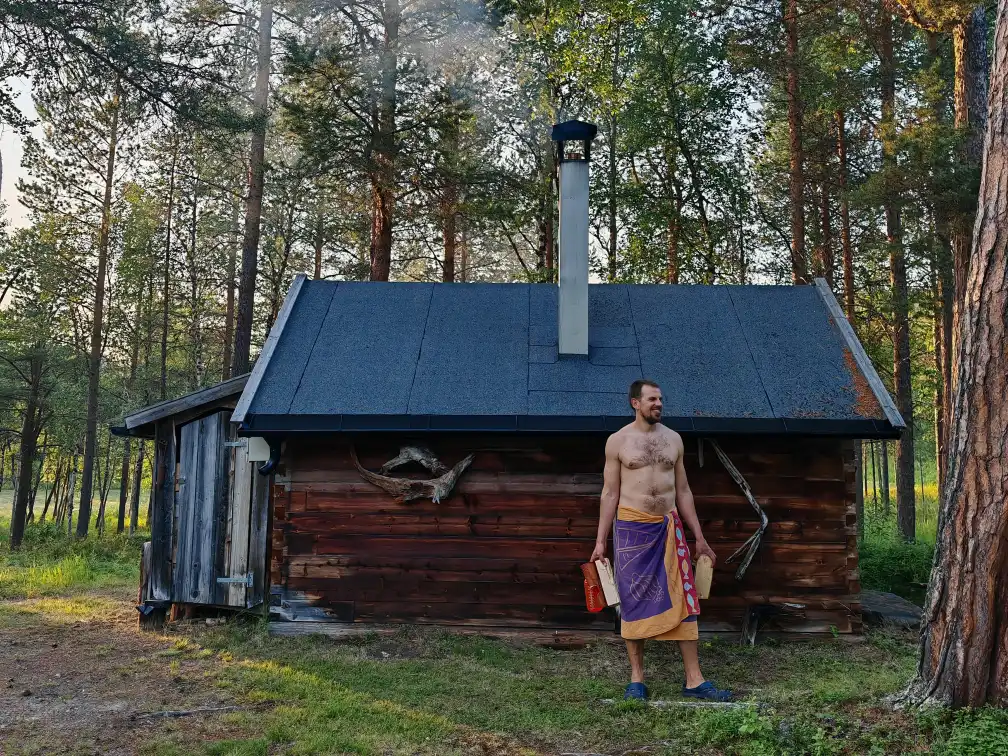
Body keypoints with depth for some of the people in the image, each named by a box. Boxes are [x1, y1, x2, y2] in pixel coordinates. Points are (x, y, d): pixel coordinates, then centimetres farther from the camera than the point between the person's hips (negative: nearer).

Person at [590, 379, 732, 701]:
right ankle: (637, 678, 15)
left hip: (669, 528, 3)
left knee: (684, 602, 0)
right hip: (631, 528, -3)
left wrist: (699, 537, 11)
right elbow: (610, 493, 1)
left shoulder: (673, 439, 9)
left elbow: (683, 491, 13)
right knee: (634, 602, 3)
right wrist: (600, 541, -3)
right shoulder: (618, 441, 0)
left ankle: (694, 680, 6)